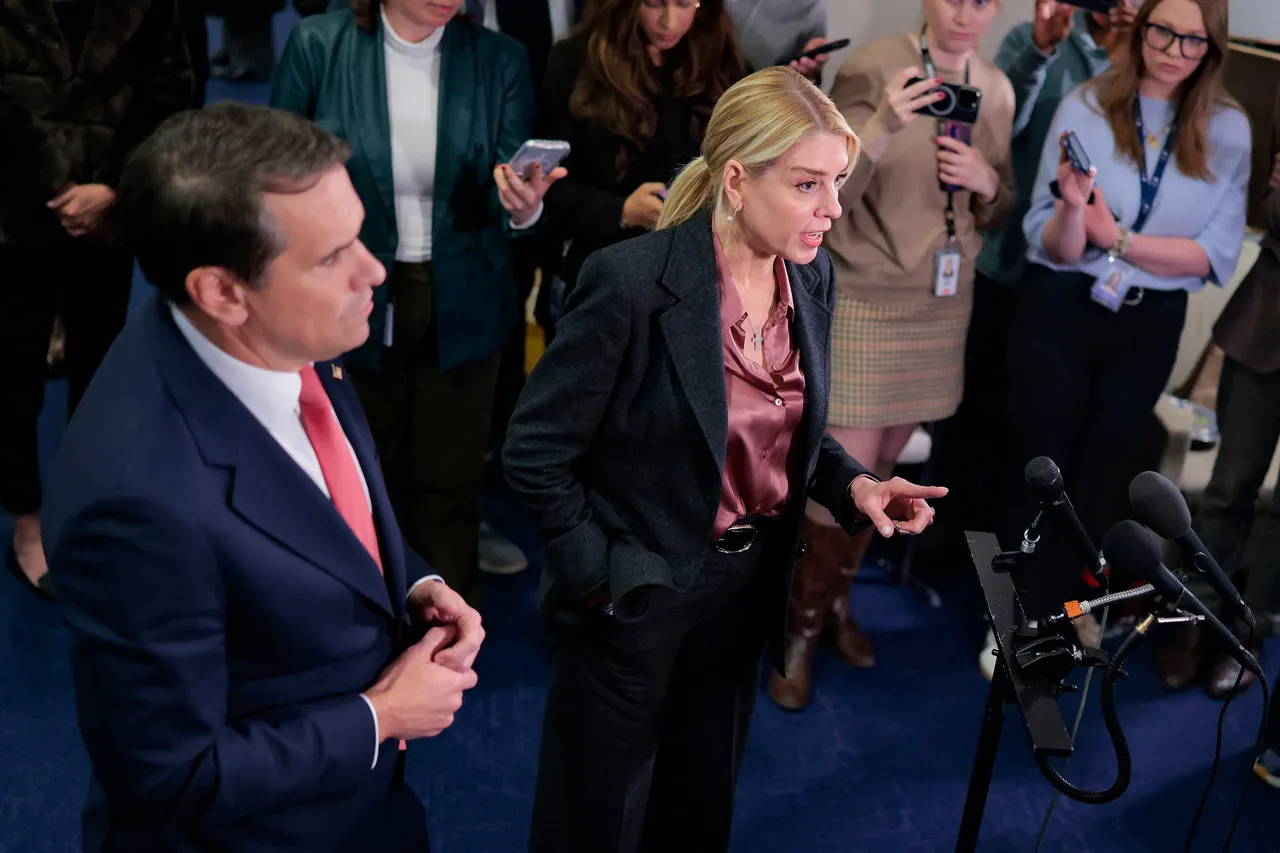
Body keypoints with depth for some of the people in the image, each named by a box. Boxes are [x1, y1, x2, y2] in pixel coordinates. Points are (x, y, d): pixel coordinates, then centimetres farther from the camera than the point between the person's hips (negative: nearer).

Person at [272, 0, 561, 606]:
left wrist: (523, 205, -32)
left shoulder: (500, 59, -6)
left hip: (462, 309, 0)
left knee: (448, 482, 11)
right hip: (351, 303, 0)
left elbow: (508, 211, -9)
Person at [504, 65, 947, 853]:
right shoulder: (632, 281, -25)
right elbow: (535, 453, -17)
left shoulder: (812, 276, -4)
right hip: (633, 599, -5)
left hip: (748, 586, 6)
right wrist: (601, 574, -14)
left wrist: (854, 485, -8)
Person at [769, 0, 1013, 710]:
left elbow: (996, 215, 12)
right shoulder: (873, 66, -13)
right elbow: (829, 195, -19)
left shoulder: (997, 89, 5)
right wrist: (883, 128, -35)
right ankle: (802, 626, 15)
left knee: (884, 465, 13)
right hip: (864, 296, -5)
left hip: (943, 300, 6)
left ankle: (835, 599, 32)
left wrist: (988, 183, -11)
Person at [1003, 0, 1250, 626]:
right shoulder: (1084, 107, -9)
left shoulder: (1228, 131, -3)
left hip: (1150, 326, 2)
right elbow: (1055, 248, -10)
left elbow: (1217, 254, -7)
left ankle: (1046, 627, 31)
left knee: (1093, 480, 15)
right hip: (1059, 311, -2)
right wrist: (1071, 207, -31)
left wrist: (1118, 240, -17)